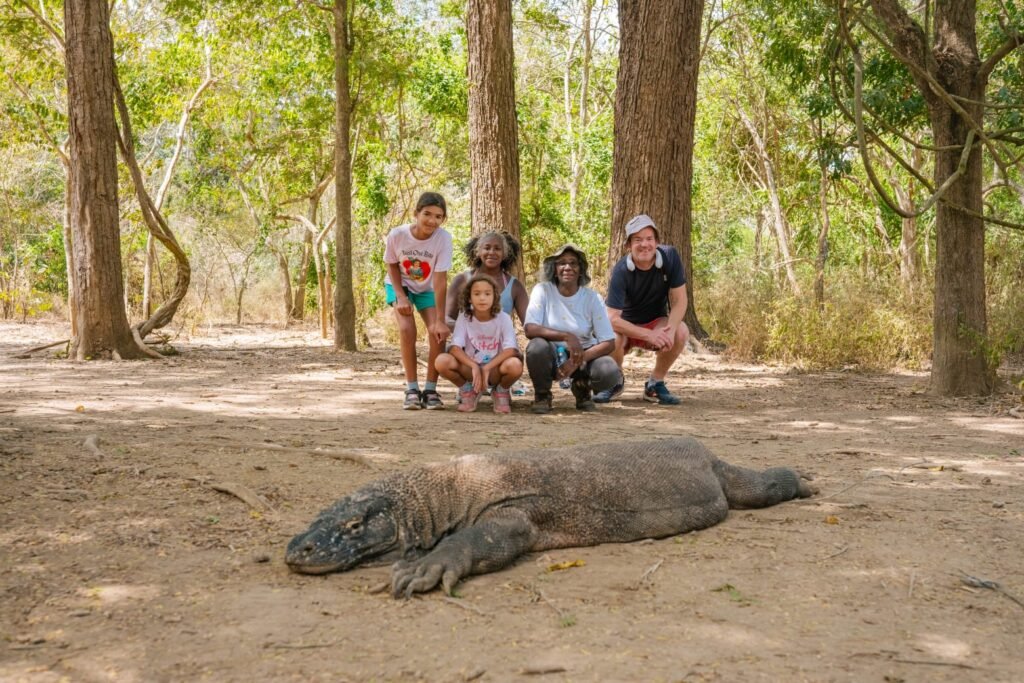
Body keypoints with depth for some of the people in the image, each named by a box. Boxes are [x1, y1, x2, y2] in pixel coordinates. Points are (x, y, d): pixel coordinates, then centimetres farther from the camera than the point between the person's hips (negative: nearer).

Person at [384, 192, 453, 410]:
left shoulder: (443, 238, -30)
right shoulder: (396, 235, -28)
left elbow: (440, 280, -30)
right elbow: (392, 266, -9)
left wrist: (440, 320, -32)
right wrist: (401, 297, -19)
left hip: (427, 289, 1)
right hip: (400, 285, -1)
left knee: (438, 333, -16)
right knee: (407, 330, -21)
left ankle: (430, 389, -1)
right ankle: (412, 389, -9)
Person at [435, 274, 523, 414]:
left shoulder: (503, 318, -9)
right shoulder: (464, 318, -6)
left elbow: (511, 349, -19)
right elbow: (455, 348, -16)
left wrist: (487, 368, -29)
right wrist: (474, 367, -31)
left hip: (495, 369, -1)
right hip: (470, 368, 1)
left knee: (515, 365, -36)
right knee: (442, 361, -28)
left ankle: (501, 392, 2)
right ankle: (468, 391, 2)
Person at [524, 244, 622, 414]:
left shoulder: (592, 298, -10)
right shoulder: (543, 290, -12)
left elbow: (609, 343, -12)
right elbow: (529, 329, -24)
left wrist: (577, 361, -25)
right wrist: (567, 337, -34)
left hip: (583, 355, 1)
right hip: (552, 355, -1)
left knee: (611, 374, -29)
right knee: (537, 346, -35)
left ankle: (582, 388, 9)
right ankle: (542, 395, -5)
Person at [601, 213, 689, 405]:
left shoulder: (670, 256, -19)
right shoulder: (621, 271, -25)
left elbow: (679, 300, -16)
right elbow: (613, 319, -29)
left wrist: (670, 329, -35)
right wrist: (648, 335, -39)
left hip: (655, 323, 2)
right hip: (625, 325, -2)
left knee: (681, 331, -29)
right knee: (612, 339, -35)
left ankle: (655, 384, -5)